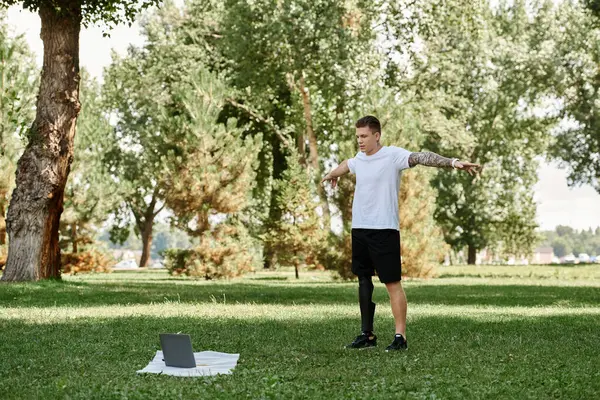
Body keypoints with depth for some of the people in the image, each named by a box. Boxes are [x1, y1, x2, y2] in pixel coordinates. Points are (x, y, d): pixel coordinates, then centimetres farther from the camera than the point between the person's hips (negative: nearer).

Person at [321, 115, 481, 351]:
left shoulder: (393, 155, -9)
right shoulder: (358, 159, 12)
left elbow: (421, 157, -23)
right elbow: (346, 166, 35)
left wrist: (452, 162, -37)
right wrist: (331, 175, 56)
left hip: (384, 230, -7)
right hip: (359, 228, 7)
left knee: (393, 283, -6)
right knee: (363, 280, 10)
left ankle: (400, 337, -2)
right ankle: (367, 335, 17)